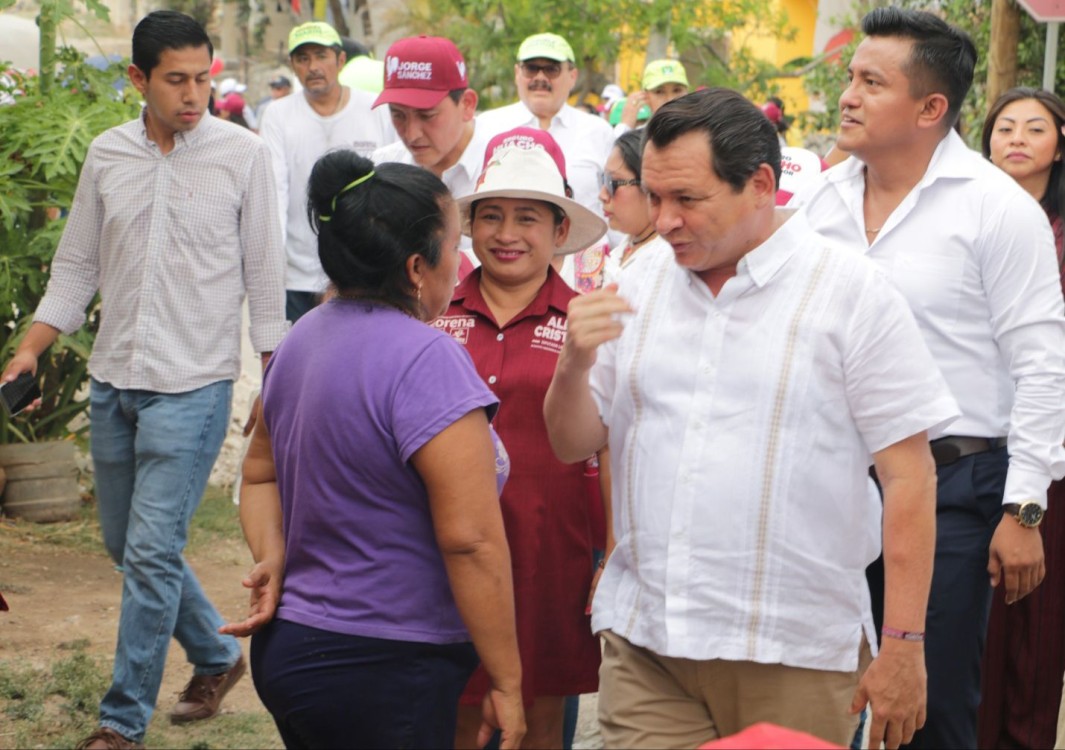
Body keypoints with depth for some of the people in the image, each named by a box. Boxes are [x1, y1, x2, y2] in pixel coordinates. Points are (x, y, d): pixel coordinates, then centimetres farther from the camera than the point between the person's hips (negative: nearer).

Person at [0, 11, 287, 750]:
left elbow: (264, 273, -1)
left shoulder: (242, 154, -5)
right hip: (113, 381, 5)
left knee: (152, 551, -8)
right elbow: (77, 266, 12)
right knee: (126, 543, 14)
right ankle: (218, 656, 35)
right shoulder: (107, 156, 5)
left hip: (193, 383, -5)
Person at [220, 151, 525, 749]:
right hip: (381, 674, -9)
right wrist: (507, 684, -16)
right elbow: (470, 540, -22)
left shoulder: (303, 338, 8)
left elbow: (261, 474, 18)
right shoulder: (426, 360, -20)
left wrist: (271, 559, 2)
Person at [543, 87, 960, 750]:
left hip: (794, 657, -3)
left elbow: (909, 477, -6)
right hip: (643, 645, 4)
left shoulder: (853, 295, -3)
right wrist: (576, 362, -7)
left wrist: (903, 646, -10)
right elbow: (573, 445, 14)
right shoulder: (641, 292, 11)